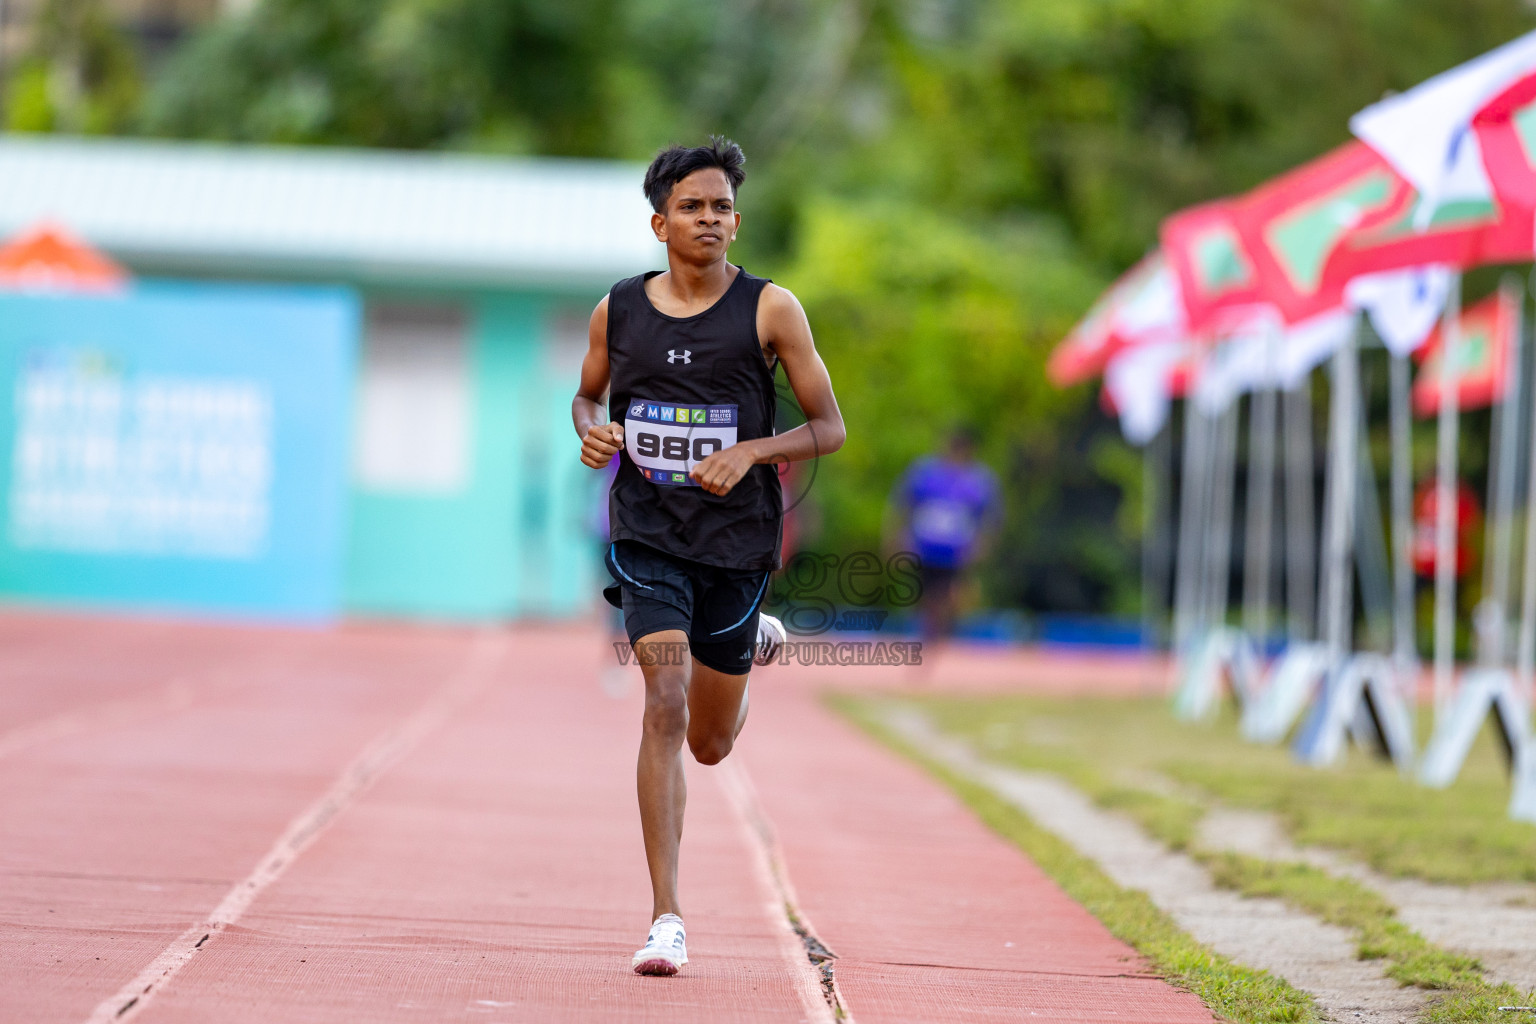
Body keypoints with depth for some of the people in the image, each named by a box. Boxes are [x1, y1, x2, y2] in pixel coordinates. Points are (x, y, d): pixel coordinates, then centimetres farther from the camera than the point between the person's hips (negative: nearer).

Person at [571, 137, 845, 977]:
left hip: (736, 538, 0)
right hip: (647, 535, 0)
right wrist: (591, 430, -4)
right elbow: (587, 395, 20)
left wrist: (750, 451, -19)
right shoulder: (618, 311, 2)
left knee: (710, 743, 14)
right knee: (664, 706, -19)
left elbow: (829, 428, -2)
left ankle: (757, 643, 52)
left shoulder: (768, 310, -5)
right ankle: (666, 918, -18)